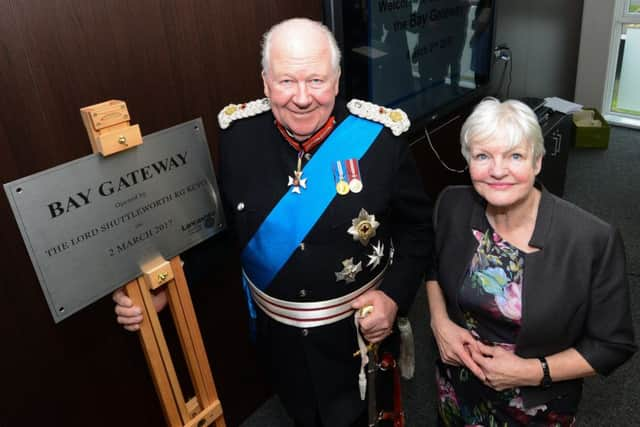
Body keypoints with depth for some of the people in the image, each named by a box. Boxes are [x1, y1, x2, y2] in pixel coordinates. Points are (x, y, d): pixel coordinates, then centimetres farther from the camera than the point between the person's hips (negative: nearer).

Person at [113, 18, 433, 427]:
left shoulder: (378, 138, -19)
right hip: (276, 328, 3)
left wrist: (394, 295, -19)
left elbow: (417, 228, -7)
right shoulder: (237, 135, -13)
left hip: (358, 326, -2)